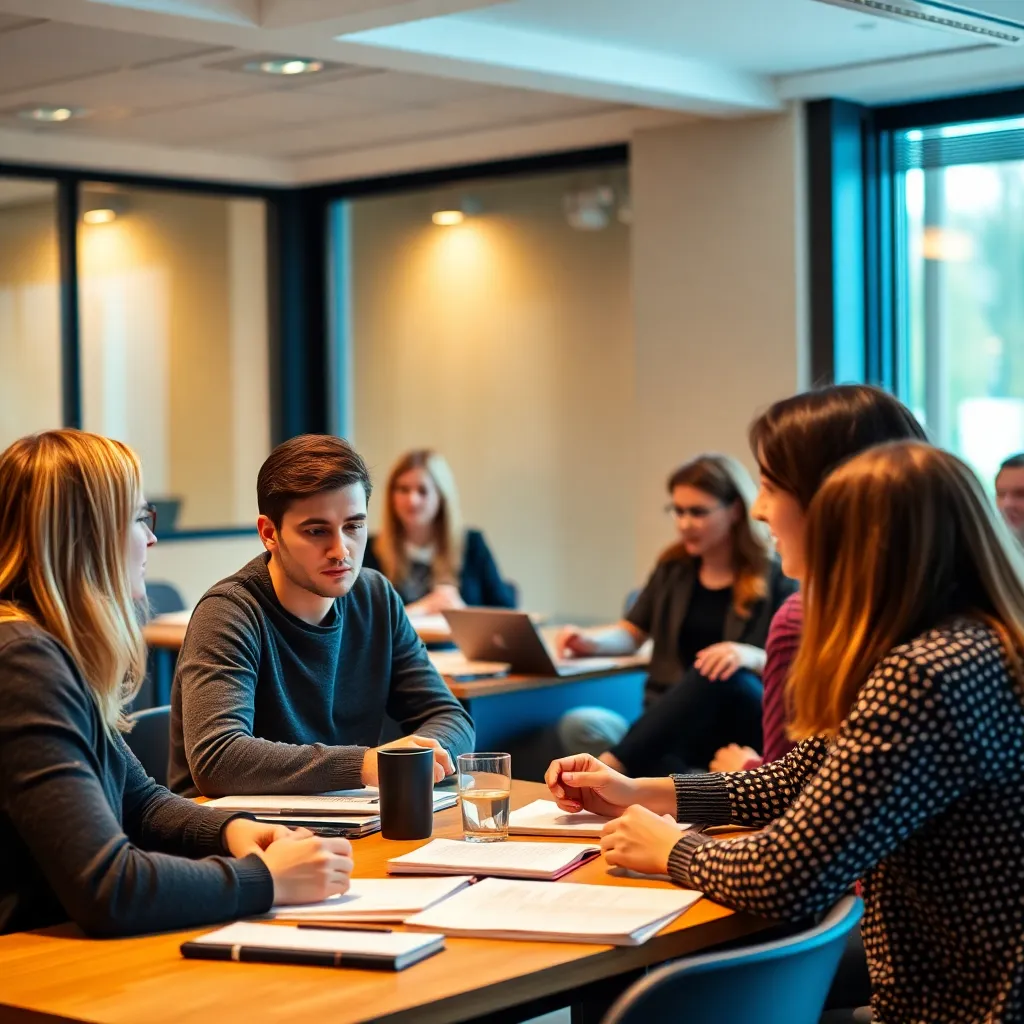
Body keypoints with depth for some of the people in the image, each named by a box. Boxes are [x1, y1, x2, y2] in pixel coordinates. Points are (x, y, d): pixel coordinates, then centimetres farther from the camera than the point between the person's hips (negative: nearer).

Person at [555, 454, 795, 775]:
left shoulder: (775, 579, 1)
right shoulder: (673, 568, 15)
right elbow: (632, 633, 21)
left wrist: (752, 657, -25)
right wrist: (591, 641, -1)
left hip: (744, 729, -4)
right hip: (671, 728, 5)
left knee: (722, 675, -39)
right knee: (580, 726, -26)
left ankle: (614, 766, -41)